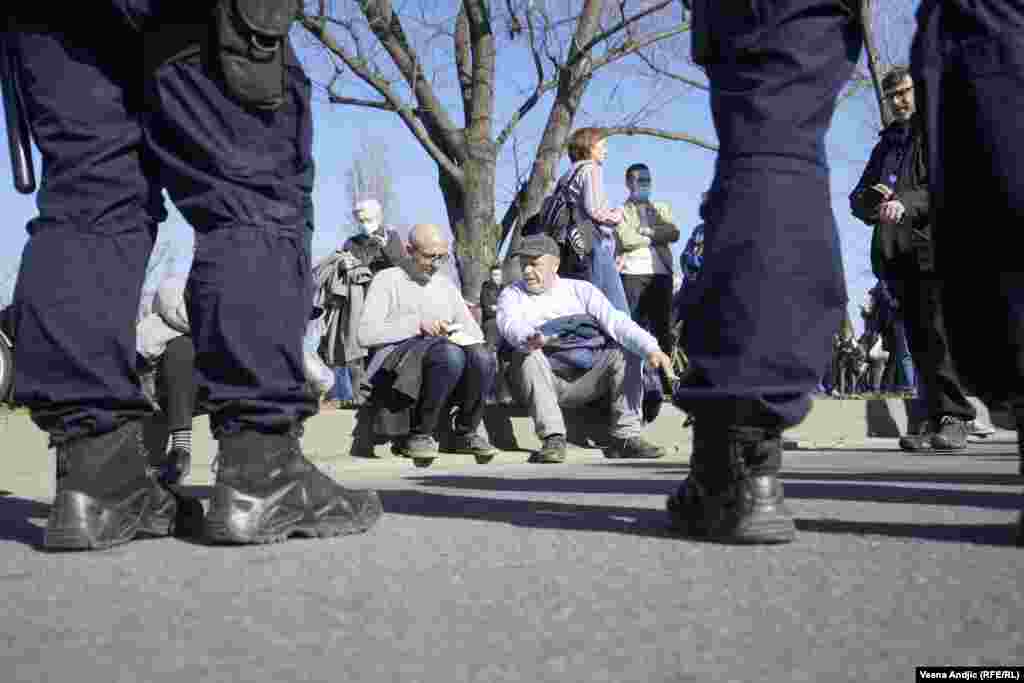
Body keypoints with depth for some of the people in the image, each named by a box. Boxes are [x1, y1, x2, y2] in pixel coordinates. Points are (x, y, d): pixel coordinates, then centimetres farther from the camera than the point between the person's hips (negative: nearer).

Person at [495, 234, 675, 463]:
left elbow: (616, 321, 0)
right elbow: (510, 324, -14)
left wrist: (651, 348, -17)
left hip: (586, 379, 2)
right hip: (545, 381, -2)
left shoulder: (580, 289, 14)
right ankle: (553, 439, -33)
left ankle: (626, 437, -18)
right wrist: (529, 337, -39)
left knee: (626, 352, -17)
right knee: (528, 355, -30)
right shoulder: (513, 294, 10)